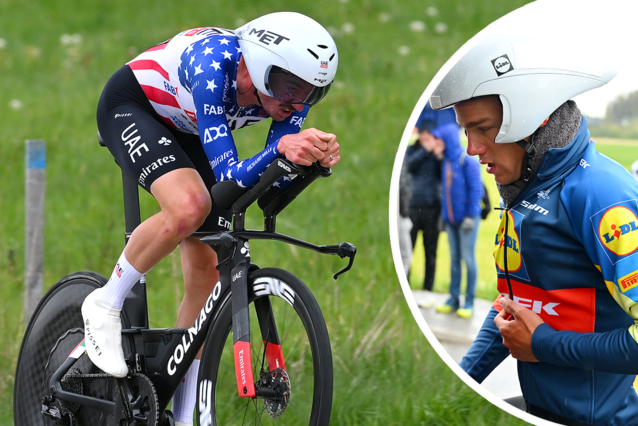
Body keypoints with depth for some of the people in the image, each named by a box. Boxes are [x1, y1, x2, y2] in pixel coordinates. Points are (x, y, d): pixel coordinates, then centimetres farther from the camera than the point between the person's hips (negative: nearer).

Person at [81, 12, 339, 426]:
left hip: (188, 133, 6)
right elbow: (230, 178, -41)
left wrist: (317, 156, -41)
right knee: (190, 205, -35)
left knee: (208, 274, -1)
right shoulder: (213, 67, -39)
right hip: (131, 106, -6)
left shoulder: (292, 88, -22)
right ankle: (106, 305, -12)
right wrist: (282, 147, -58)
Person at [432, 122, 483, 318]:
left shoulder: (468, 162, -11)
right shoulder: (446, 162, 10)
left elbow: (476, 190, -13)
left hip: (467, 219, -7)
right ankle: (453, 300, 15)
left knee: (468, 258, -2)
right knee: (454, 258, 10)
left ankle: (469, 302, 3)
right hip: (451, 220, 7)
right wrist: (444, 214, 13)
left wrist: (471, 216, -16)